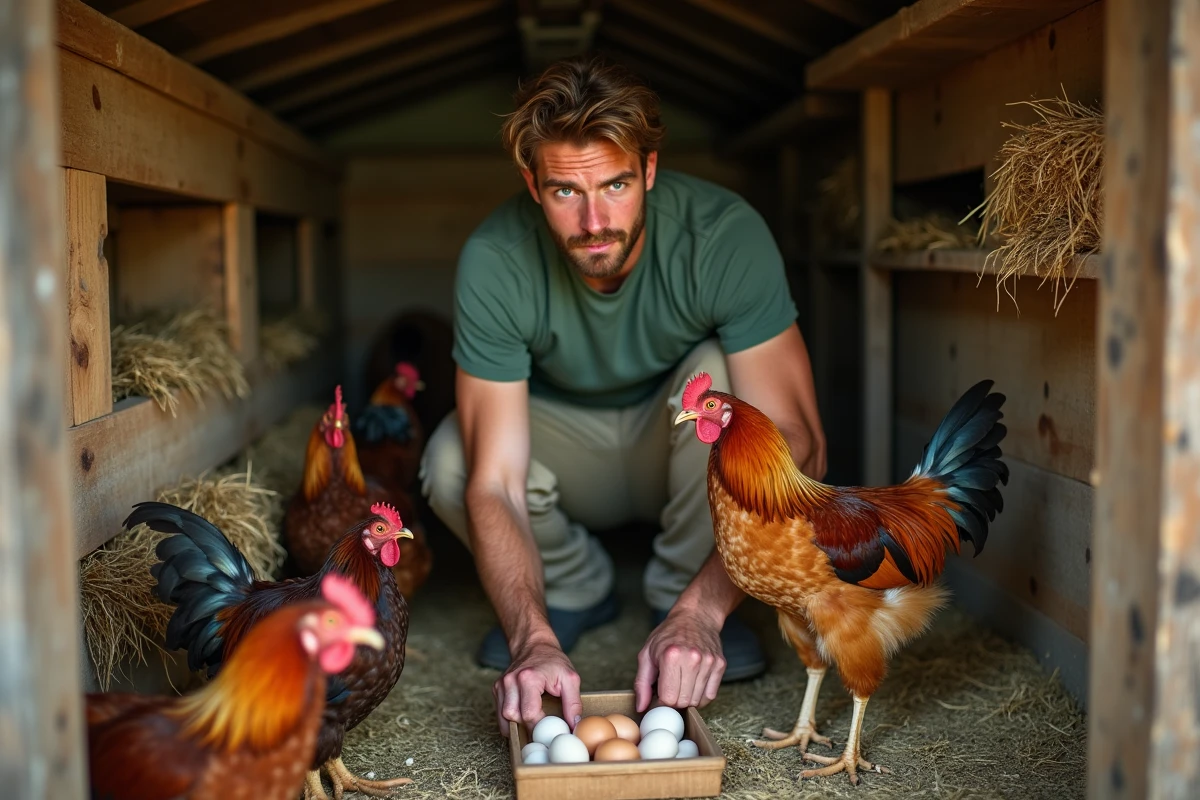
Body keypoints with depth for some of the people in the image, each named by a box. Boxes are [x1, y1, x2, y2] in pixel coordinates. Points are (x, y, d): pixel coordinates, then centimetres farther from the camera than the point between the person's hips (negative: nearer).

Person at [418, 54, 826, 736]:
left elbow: (796, 448, -34)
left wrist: (699, 612, -44)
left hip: (690, 441, -1)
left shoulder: (726, 234, -32)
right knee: (450, 465, -28)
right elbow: (495, 482, -32)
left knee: (718, 370, -34)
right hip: (568, 439, 1)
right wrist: (533, 638, -47)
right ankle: (574, 589, 3)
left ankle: (680, 594, -10)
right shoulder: (494, 261, -29)